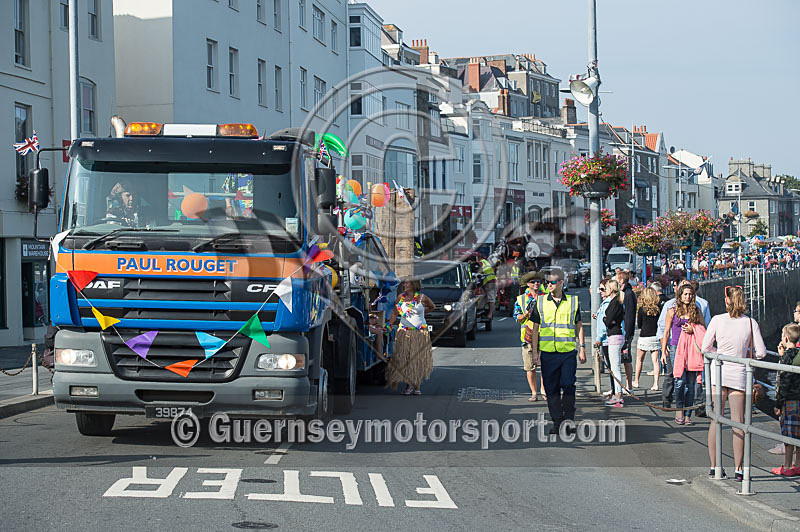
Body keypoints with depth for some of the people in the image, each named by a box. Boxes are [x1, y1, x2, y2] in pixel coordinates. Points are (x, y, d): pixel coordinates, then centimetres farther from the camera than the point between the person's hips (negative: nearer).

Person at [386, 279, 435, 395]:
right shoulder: (401, 297, 4)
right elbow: (395, 314, 9)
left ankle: (417, 386, 10)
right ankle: (408, 385, 7)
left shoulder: (422, 298, -1)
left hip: (420, 333, -1)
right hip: (404, 332, 1)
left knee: (419, 359, 1)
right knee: (403, 359, -4)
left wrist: (420, 312, 10)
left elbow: (431, 307, 19)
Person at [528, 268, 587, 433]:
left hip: (568, 352, -1)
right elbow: (535, 328, 10)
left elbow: (579, 326, 12)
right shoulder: (540, 302, 7)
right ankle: (557, 421, 11)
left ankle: (569, 420, 5)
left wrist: (582, 348, 7)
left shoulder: (573, 302, 6)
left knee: (568, 386, -5)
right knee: (551, 388, 3)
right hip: (547, 352, 1)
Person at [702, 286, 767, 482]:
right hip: (738, 374, 0)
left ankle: (714, 466, 12)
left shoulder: (717, 320, -4)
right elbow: (761, 352, -3)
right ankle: (738, 469, 4)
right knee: (738, 423, 5)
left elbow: (705, 347, 1)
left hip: (718, 373, 0)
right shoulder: (751, 323, -3)